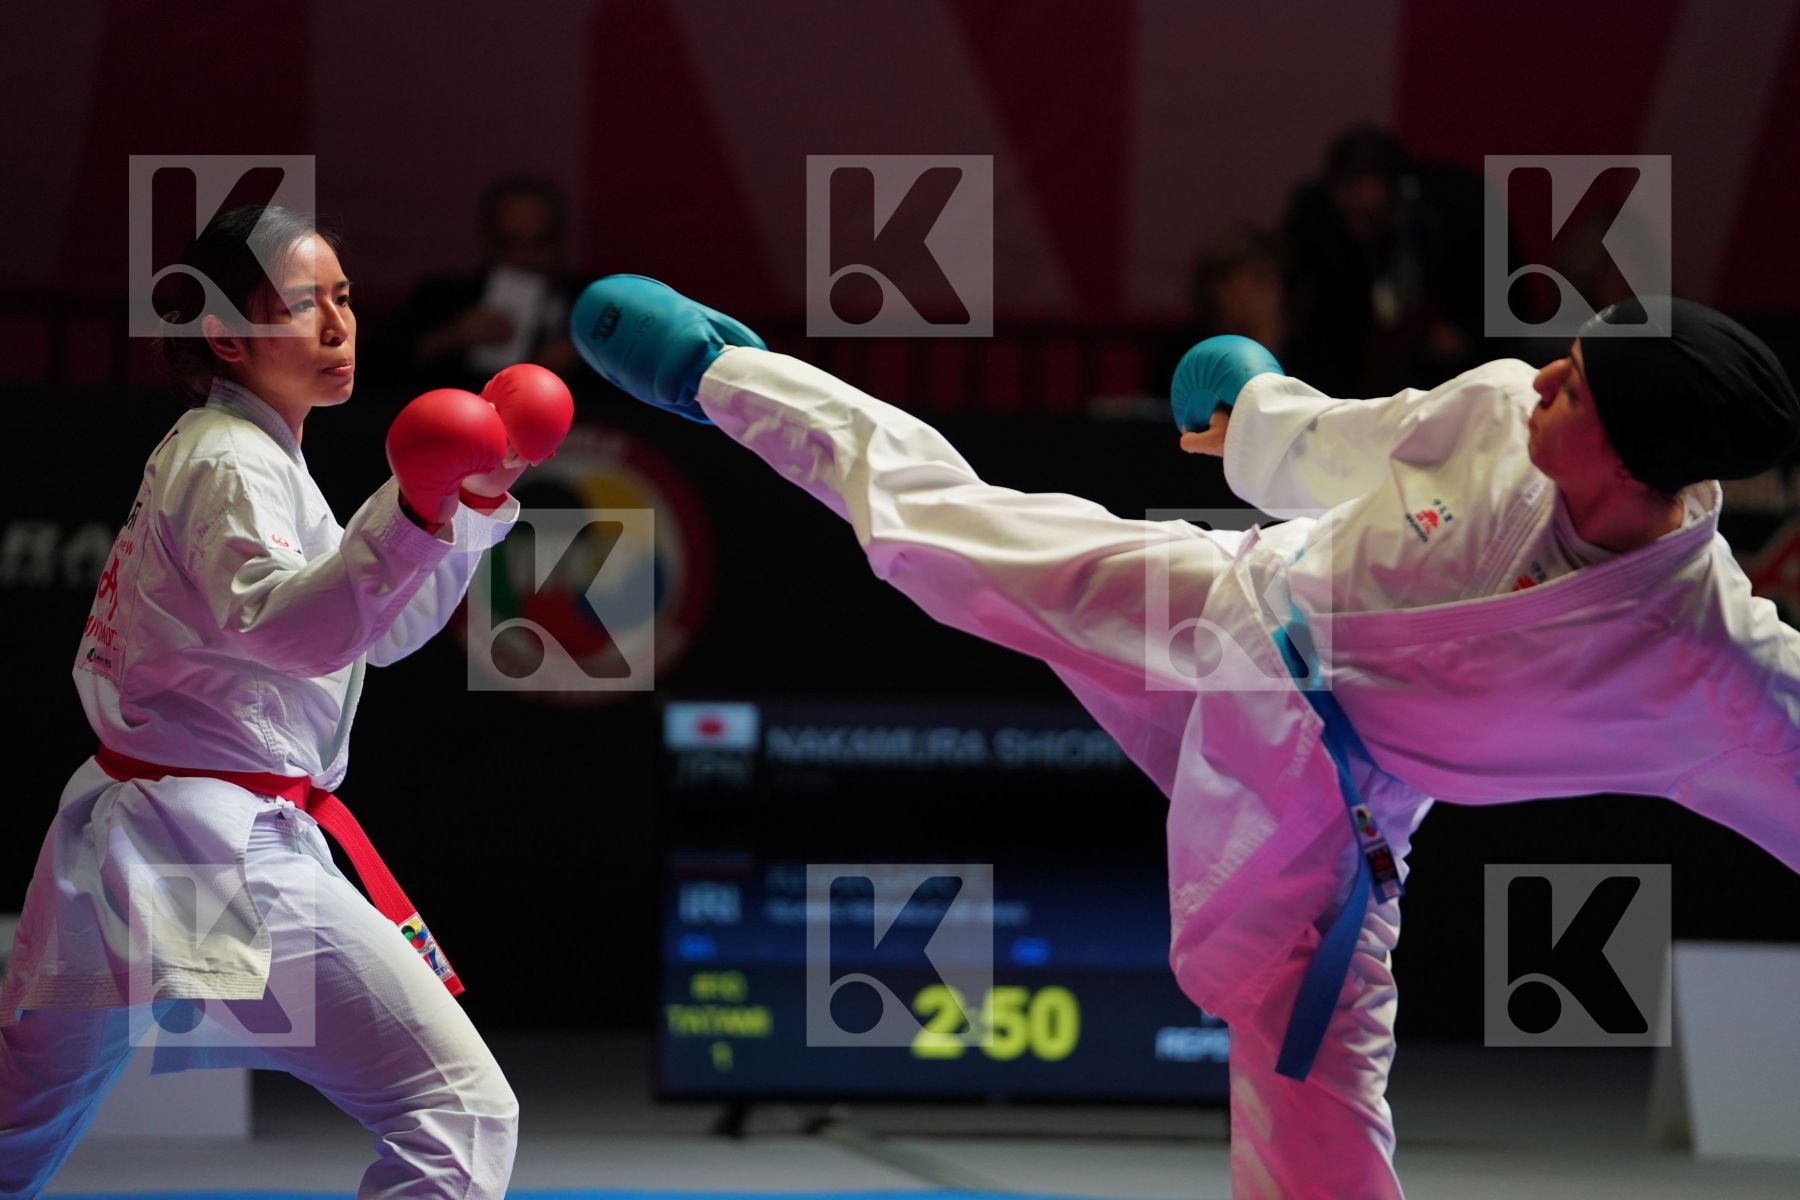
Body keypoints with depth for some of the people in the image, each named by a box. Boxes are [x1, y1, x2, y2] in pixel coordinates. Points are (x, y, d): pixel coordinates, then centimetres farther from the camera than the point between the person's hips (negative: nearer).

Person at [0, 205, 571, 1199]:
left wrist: (477, 498, 16)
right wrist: (412, 515, -45)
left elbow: (382, 631, 27)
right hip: (218, 853, -11)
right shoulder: (230, 464, -10)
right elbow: (283, 625, -30)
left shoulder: (234, 454, 21)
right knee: (462, 1113, -16)